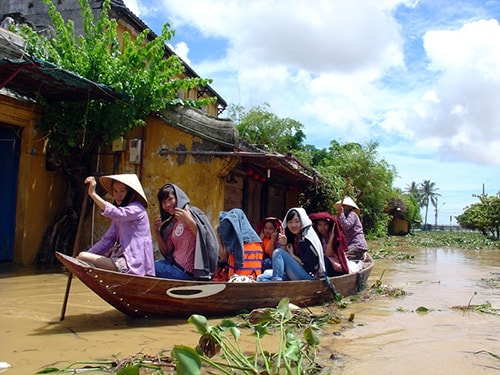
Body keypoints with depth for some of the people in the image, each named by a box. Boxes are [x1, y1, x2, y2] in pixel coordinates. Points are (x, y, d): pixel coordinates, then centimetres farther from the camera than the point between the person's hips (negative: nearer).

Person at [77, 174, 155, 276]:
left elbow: (116, 213, -29)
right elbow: (108, 238, 13)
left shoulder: (137, 208, -8)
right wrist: (88, 253, 1)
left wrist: (93, 194, -32)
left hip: (132, 264, -10)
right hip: (121, 259, 10)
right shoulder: (119, 218, 21)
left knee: (82, 258, -19)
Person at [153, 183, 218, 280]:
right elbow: (167, 252, 11)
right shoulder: (171, 223, 10)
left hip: (186, 271, -7)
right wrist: (156, 232, 1)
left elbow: (204, 241, -17)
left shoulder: (193, 213, -10)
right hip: (174, 264, 7)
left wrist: (189, 221, -26)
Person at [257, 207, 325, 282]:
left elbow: (309, 265, -14)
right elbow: (281, 260, 7)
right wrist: (283, 245, -10)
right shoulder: (291, 237, 10)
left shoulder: (308, 238, -11)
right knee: (261, 278, 0)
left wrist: (292, 255, -5)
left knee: (278, 252, -19)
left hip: (308, 276, -8)